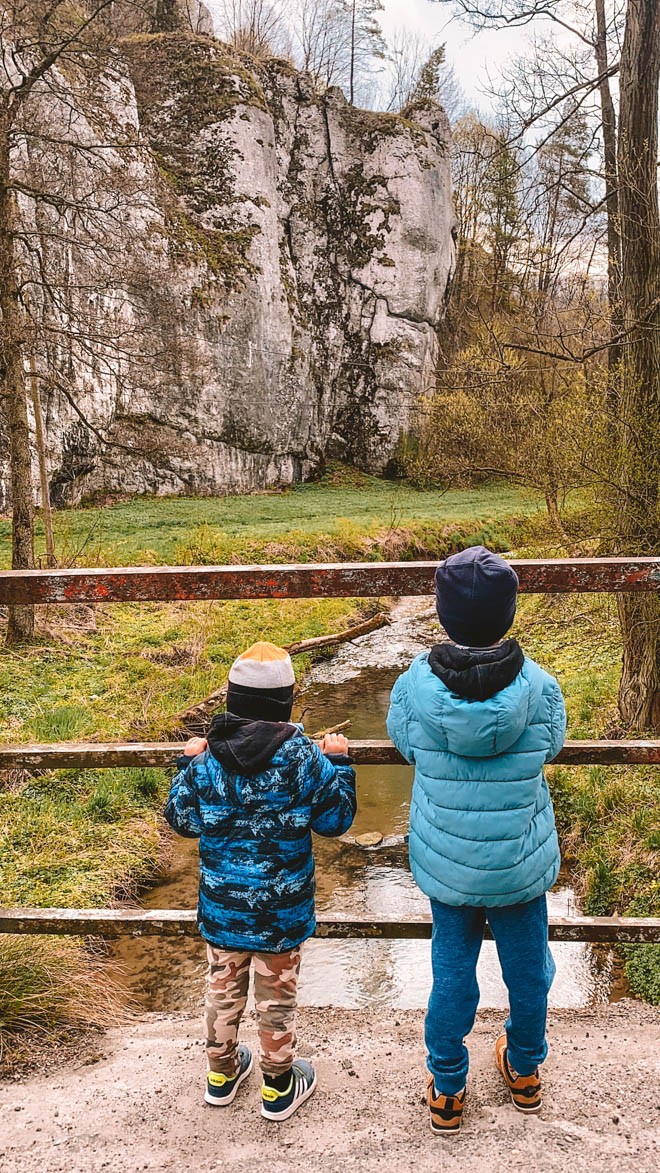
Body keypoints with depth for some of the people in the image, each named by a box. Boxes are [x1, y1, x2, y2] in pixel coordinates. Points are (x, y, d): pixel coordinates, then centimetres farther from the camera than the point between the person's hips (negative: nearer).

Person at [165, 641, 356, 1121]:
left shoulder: (206, 760, -12)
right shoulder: (303, 758, -17)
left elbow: (181, 819, 0)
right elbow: (336, 819, -7)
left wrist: (188, 764, 12)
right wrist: (338, 761, 4)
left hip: (222, 905, 2)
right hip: (282, 909, -2)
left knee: (223, 986, 23)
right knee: (277, 995, 16)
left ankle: (222, 1071, 41)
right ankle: (279, 1086, 32)